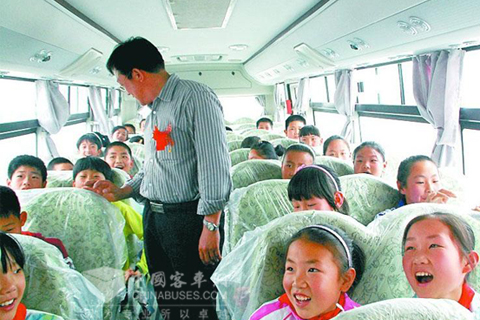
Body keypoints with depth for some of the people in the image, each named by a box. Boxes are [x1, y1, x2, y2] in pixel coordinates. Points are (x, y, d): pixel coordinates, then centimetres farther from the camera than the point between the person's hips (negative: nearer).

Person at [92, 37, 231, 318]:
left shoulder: (195, 97, -12)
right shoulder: (155, 109, 18)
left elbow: (214, 165, -19)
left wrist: (211, 226, -22)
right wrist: (122, 192, 18)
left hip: (189, 219, -9)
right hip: (153, 218, 9)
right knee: (161, 295, 16)